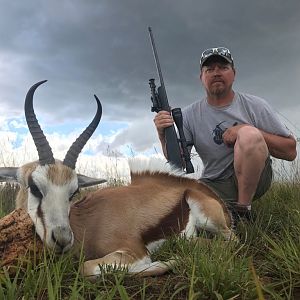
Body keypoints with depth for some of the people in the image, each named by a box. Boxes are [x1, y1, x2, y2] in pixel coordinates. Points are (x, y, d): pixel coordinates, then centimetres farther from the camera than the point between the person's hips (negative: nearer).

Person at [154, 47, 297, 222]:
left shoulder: (255, 106, -3)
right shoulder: (190, 115, 1)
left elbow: (290, 152, -5)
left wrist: (249, 133, -19)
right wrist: (163, 135, -23)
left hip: (254, 179, -1)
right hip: (214, 185, 2)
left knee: (249, 134, -29)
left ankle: (242, 210, -15)